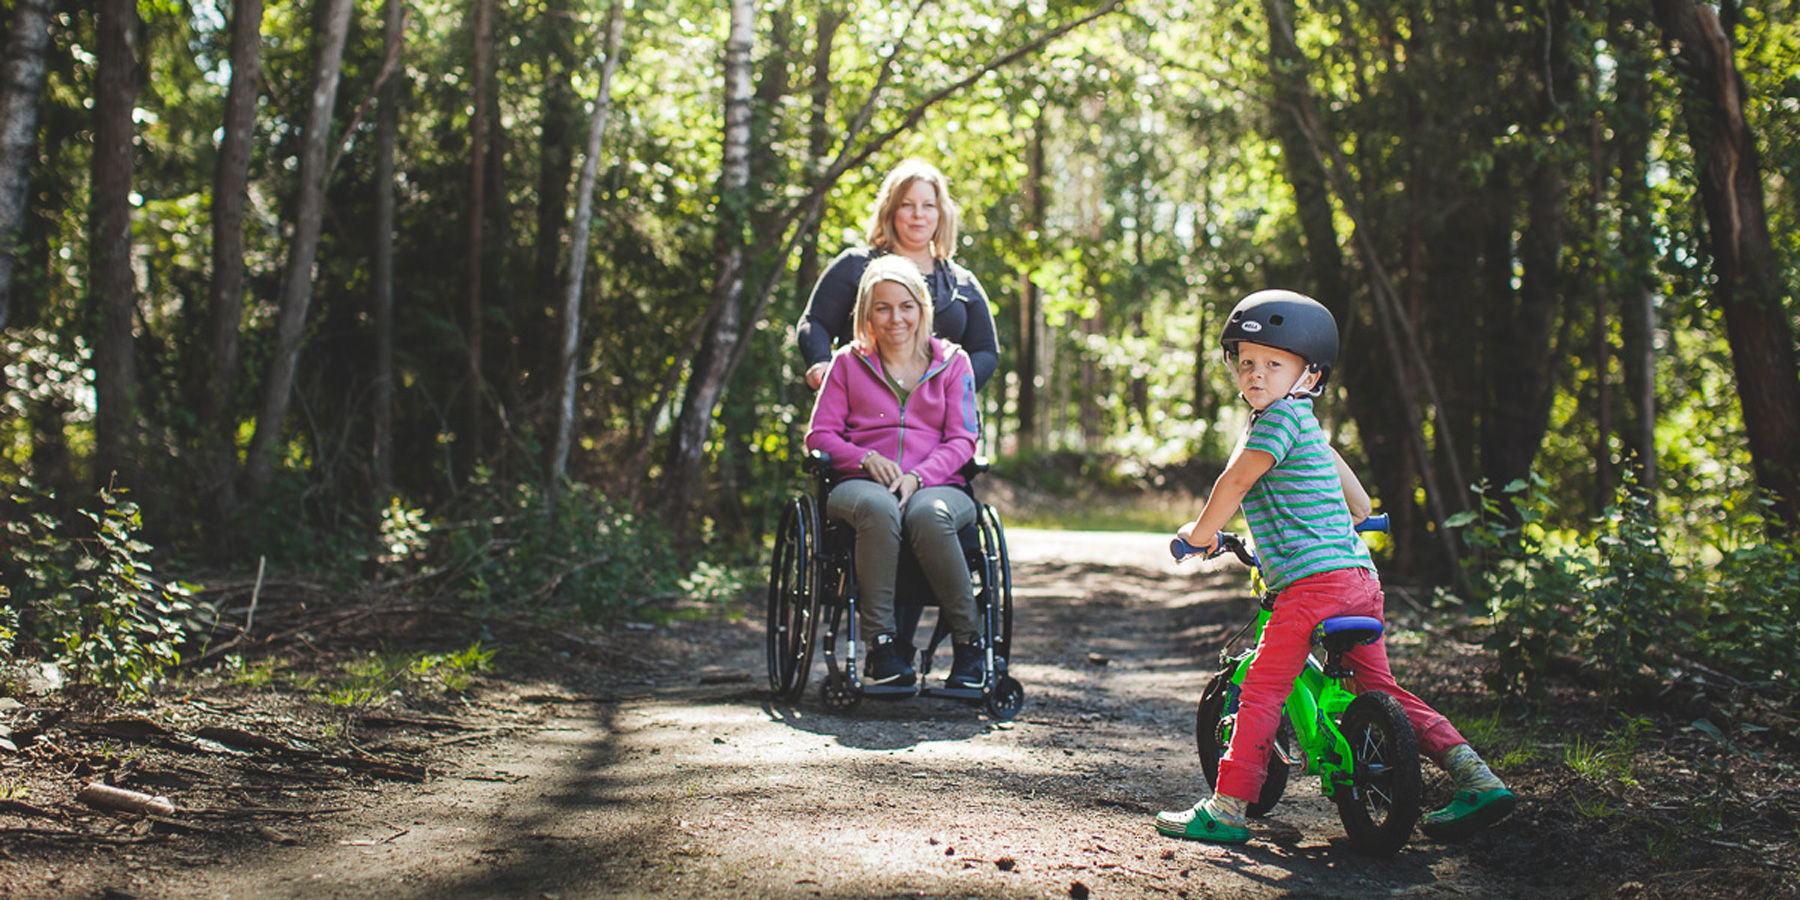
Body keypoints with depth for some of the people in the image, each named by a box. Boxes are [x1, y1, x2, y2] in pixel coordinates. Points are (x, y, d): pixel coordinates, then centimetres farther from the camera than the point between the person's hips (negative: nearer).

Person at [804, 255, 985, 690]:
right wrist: (865, 458, -9)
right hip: (861, 484, 0)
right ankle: (881, 642, -32)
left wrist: (917, 476, -12)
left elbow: (962, 440, 6)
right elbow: (819, 434, 11)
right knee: (878, 509, -39)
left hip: (937, 485, 0)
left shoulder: (952, 362, 15)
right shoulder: (848, 363, 16)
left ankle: (969, 645, -25)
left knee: (929, 515, -38)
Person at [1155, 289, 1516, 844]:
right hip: (1360, 575, 10)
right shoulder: (1308, 424, 23)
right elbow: (1358, 504, 30)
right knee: (1380, 690, 15)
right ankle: (1474, 776, 9)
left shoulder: (1280, 416, -6)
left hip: (1312, 580, -10)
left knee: (1261, 693, -4)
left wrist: (1202, 531, 4)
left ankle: (1227, 809, -1)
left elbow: (1236, 480, -11)